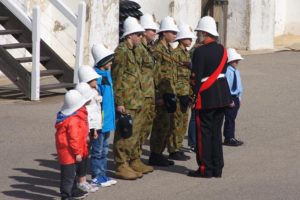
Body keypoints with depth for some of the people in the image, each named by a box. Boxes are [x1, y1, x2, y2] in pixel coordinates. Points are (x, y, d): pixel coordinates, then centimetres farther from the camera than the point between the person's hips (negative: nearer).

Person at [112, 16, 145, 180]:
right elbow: (117, 79, -17)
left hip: (136, 103, 10)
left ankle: (131, 161, 22)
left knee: (135, 134, 14)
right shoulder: (121, 52, -13)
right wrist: (119, 103, -20)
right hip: (126, 103, -10)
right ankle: (121, 166, -1)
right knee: (124, 134, -5)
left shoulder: (131, 51, 17)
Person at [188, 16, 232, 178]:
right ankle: (217, 168, 17)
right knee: (216, 131, 13)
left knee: (204, 133, 2)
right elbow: (222, 71, 11)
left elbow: (196, 76, -14)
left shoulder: (200, 52, -15)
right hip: (222, 95, 7)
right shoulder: (222, 50, 7)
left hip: (206, 97, -7)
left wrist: (194, 95, -5)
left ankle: (205, 169, 4)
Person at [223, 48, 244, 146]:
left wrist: (239, 98, 17)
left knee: (232, 118, 14)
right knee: (229, 118, -4)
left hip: (236, 98, 9)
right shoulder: (228, 72, -18)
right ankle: (228, 139, 2)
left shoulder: (236, 72, 11)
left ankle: (231, 138, 21)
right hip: (230, 98, -9)